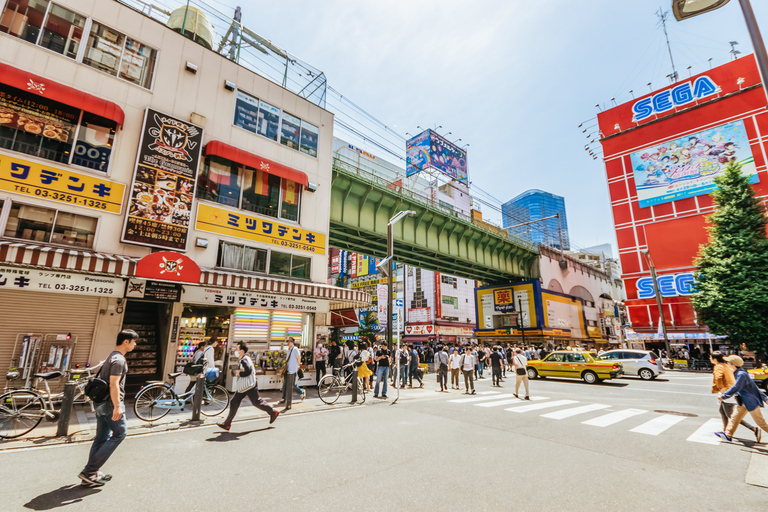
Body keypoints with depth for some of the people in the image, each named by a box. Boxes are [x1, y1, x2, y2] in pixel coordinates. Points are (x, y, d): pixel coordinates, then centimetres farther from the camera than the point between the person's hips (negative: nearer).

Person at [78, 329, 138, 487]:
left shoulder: (112, 356, 14)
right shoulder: (119, 360, -19)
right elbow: (114, 384, -24)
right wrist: (117, 406, -23)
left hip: (101, 403, 10)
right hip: (111, 403, -10)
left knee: (102, 437, 15)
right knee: (119, 433, -1)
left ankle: (92, 474, 21)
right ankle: (89, 471, 2)